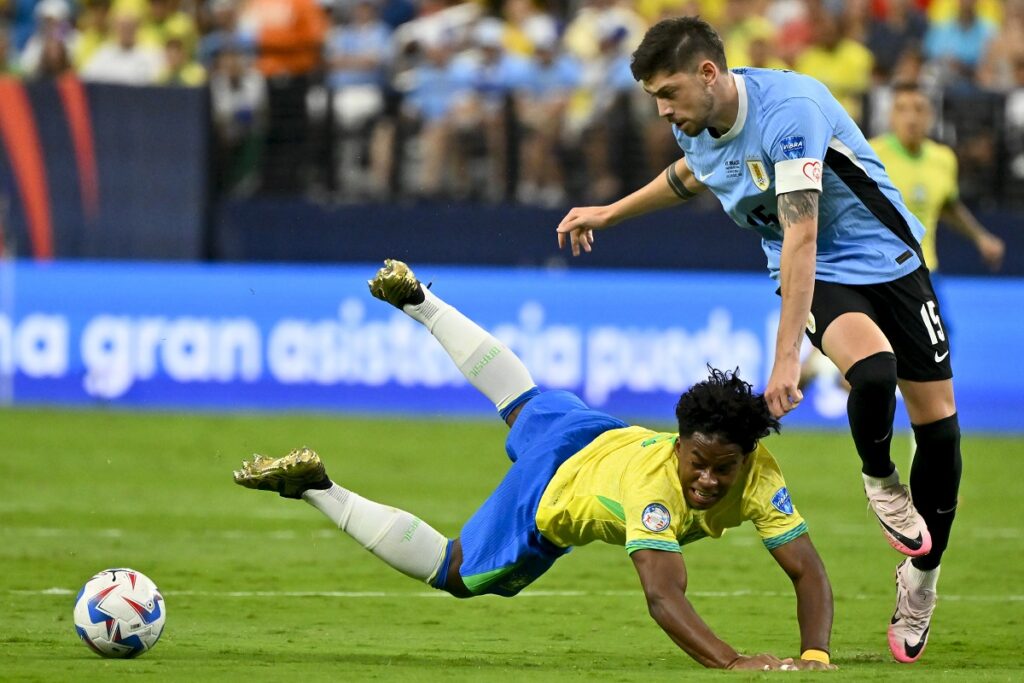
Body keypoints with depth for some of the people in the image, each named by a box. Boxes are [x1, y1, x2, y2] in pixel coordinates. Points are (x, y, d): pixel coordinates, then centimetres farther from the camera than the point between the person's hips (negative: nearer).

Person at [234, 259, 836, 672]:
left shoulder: (757, 473, -34)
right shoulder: (652, 482, -47)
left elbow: (807, 570, -34)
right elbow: (663, 594, -57)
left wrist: (815, 655, -51)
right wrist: (733, 662, -70)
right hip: (553, 490, -6)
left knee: (525, 404, 34)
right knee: (451, 573, 14)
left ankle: (419, 300, 53)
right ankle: (314, 489, 20)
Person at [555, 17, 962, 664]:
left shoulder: (789, 108, -31)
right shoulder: (697, 126, -7)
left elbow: (800, 235, -36)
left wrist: (787, 357, -40)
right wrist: (610, 213, 29)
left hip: (889, 257, -3)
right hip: (819, 276, 3)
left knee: (937, 420, -2)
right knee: (872, 367, -30)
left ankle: (923, 574, 17)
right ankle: (878, 480, -2)